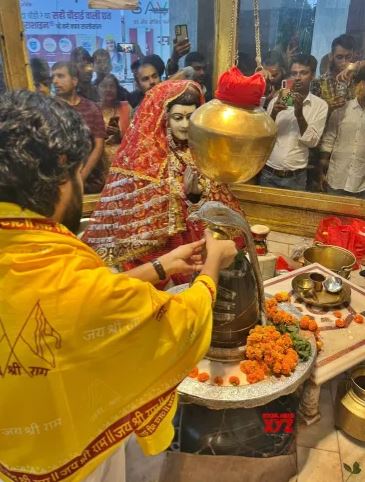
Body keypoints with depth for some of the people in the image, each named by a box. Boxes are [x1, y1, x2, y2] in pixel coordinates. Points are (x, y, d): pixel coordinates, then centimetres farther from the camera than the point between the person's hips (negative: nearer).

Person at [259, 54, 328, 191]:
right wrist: (273, 114, -16)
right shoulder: (276, 100, 4)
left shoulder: (320, 105, -1)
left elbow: (312, 141, -8)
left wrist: (299, 113, -19)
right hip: (269, 174, 1)